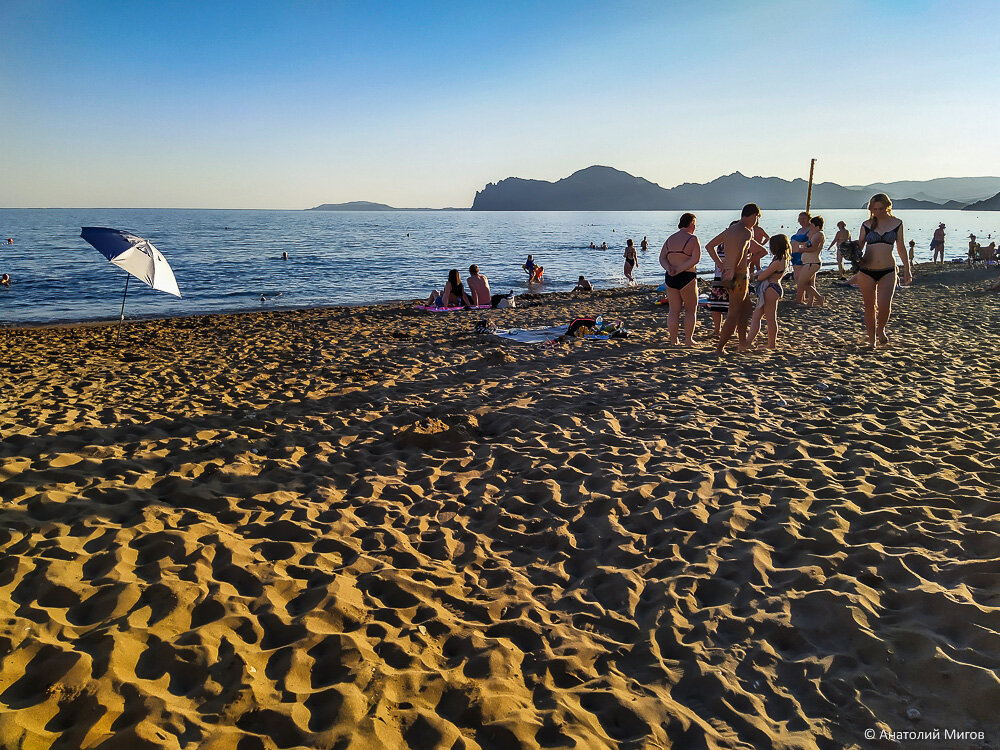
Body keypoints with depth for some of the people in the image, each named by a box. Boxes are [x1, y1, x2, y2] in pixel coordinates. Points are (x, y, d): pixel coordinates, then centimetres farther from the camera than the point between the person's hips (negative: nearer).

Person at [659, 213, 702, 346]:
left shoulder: (670, 239, 10)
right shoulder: (692, 239, -8)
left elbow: (662, 258, 5)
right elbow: (696, 259, -17)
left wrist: (669, 268, -10)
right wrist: (680, 269, -16)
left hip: (670, 278, 5)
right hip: (687, 278, -5)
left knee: (674, 310, 9)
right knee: (691, 309, 8)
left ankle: (673, 340, 8)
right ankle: (688, 340, 8)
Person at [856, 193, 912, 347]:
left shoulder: (896, 224, 6)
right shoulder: (867, 225, 5)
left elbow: (901, 247, 11)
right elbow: (859, 246, 10)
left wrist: (907, 268, 11)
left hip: (888, 271, -1)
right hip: (866, 271, 1)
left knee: (884, 305, -15)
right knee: (869, 306, 6)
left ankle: (881, 329, 15)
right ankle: (872, 339, 20)